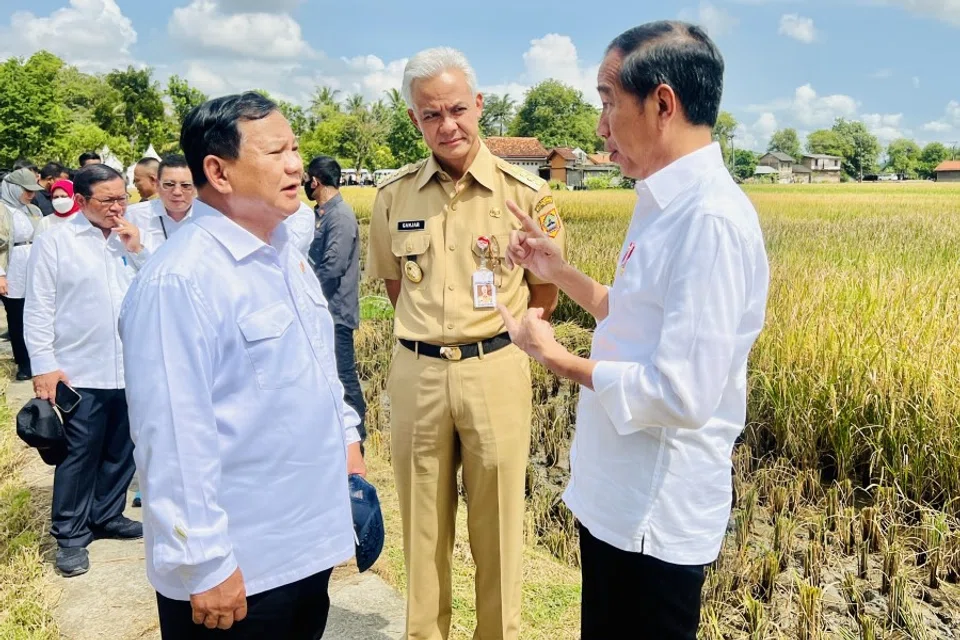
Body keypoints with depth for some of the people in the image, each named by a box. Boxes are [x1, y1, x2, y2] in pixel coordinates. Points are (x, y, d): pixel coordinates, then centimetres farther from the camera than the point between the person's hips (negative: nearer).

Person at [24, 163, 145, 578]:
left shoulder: (130, 239, 9)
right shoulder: (56, 242, -4)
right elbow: (39, 309, -4)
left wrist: (138, 251, -7)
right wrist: (43, 365, -9)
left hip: (131, 369, 4)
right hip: (80, 373, -4)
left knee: (121, 451, 14)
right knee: (79, 455, 4)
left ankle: (108, 516, 32)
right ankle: (70, 536, 18)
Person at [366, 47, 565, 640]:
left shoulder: (526, 194, -5)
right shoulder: (393, 196, 2)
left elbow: (544, 296, 4)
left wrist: (485, 328, 3)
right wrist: (435, 329, 7)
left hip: (495, 372, -2)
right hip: (417, 374, 3)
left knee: (498, 529, 10)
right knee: (423, 530, 15)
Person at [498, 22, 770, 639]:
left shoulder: (712, 220, -24)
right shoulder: (668, 205, 6)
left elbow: (682, 395, -29)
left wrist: (554, 355, -17)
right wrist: (558, 270, 8)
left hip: (656, 519, -9)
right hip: (614, 496, 9)